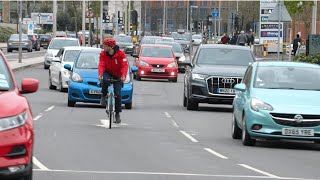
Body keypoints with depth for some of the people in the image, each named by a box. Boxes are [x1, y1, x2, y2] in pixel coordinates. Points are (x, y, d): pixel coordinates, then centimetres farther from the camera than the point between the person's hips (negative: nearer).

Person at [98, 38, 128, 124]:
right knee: (104, 80, -37)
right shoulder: (103, 54, -12)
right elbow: (101, 65, -21)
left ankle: (117, 114, 4)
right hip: (108, 73, 1)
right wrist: (100, 74, -40)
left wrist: (123, 76, -41)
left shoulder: (121, 54, -18)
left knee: (118, 94, -8)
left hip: (117, 76, -1)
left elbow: (124, 66, -24)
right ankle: (103, 96, -12)